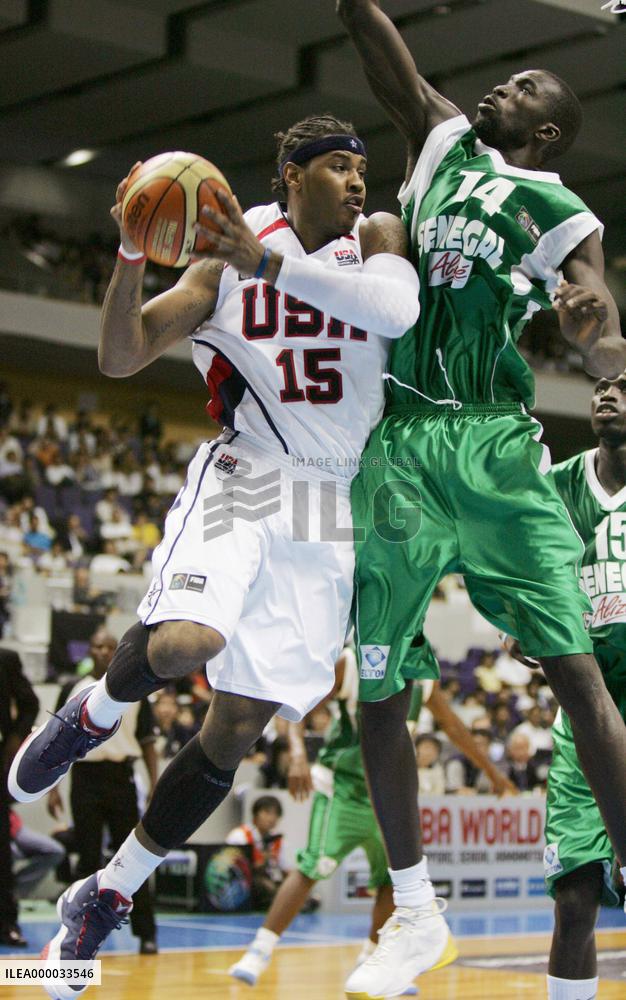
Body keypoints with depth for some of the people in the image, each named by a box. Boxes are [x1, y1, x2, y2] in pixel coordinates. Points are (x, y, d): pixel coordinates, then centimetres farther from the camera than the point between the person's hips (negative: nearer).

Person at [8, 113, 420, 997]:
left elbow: (398, 308, -20)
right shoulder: (228, 264, 3)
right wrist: (132, 254, -17)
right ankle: (96, 712, 4)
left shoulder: (376, 238, 3)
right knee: (184, 641, -32)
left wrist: (273, 261, -26)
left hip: (333, 510, 1)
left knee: (239, 725, 0)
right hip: (242, 479, -1)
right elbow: (121, 357, -1)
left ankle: (107, 896, 14)